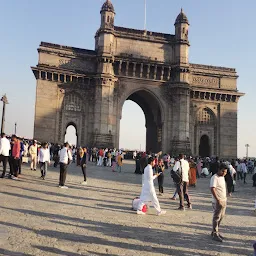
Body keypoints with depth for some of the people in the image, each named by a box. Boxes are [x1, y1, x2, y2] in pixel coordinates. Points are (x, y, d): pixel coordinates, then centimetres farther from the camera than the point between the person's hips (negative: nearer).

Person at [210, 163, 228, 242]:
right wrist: (218, 200, -23)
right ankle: (215, 234, 8)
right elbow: (212, 189, -22)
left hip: (224, 201, 9)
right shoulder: (214, 177, -16)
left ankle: (215, 232, 26)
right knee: (216, 218, -1)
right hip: (217, 201, -9)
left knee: (221, 217, 14)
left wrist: (225, 198, 15)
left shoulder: (222, 177, 11)